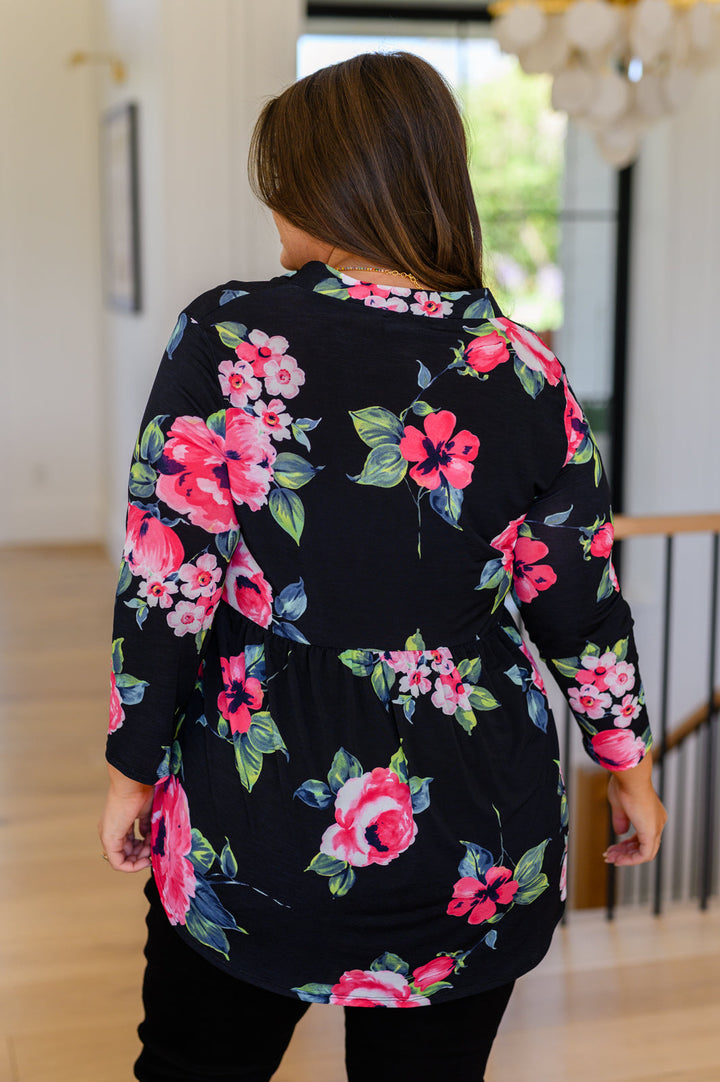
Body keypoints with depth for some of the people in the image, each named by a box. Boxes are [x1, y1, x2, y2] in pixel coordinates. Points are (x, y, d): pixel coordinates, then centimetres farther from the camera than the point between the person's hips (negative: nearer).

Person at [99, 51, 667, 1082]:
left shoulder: (228, 338, -12)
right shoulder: (524, 372, -5)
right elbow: (581, 607, 0)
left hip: (253, 825, -2)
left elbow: (167, 580, -12)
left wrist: (135, 768, 1)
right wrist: (628, 763, 14)